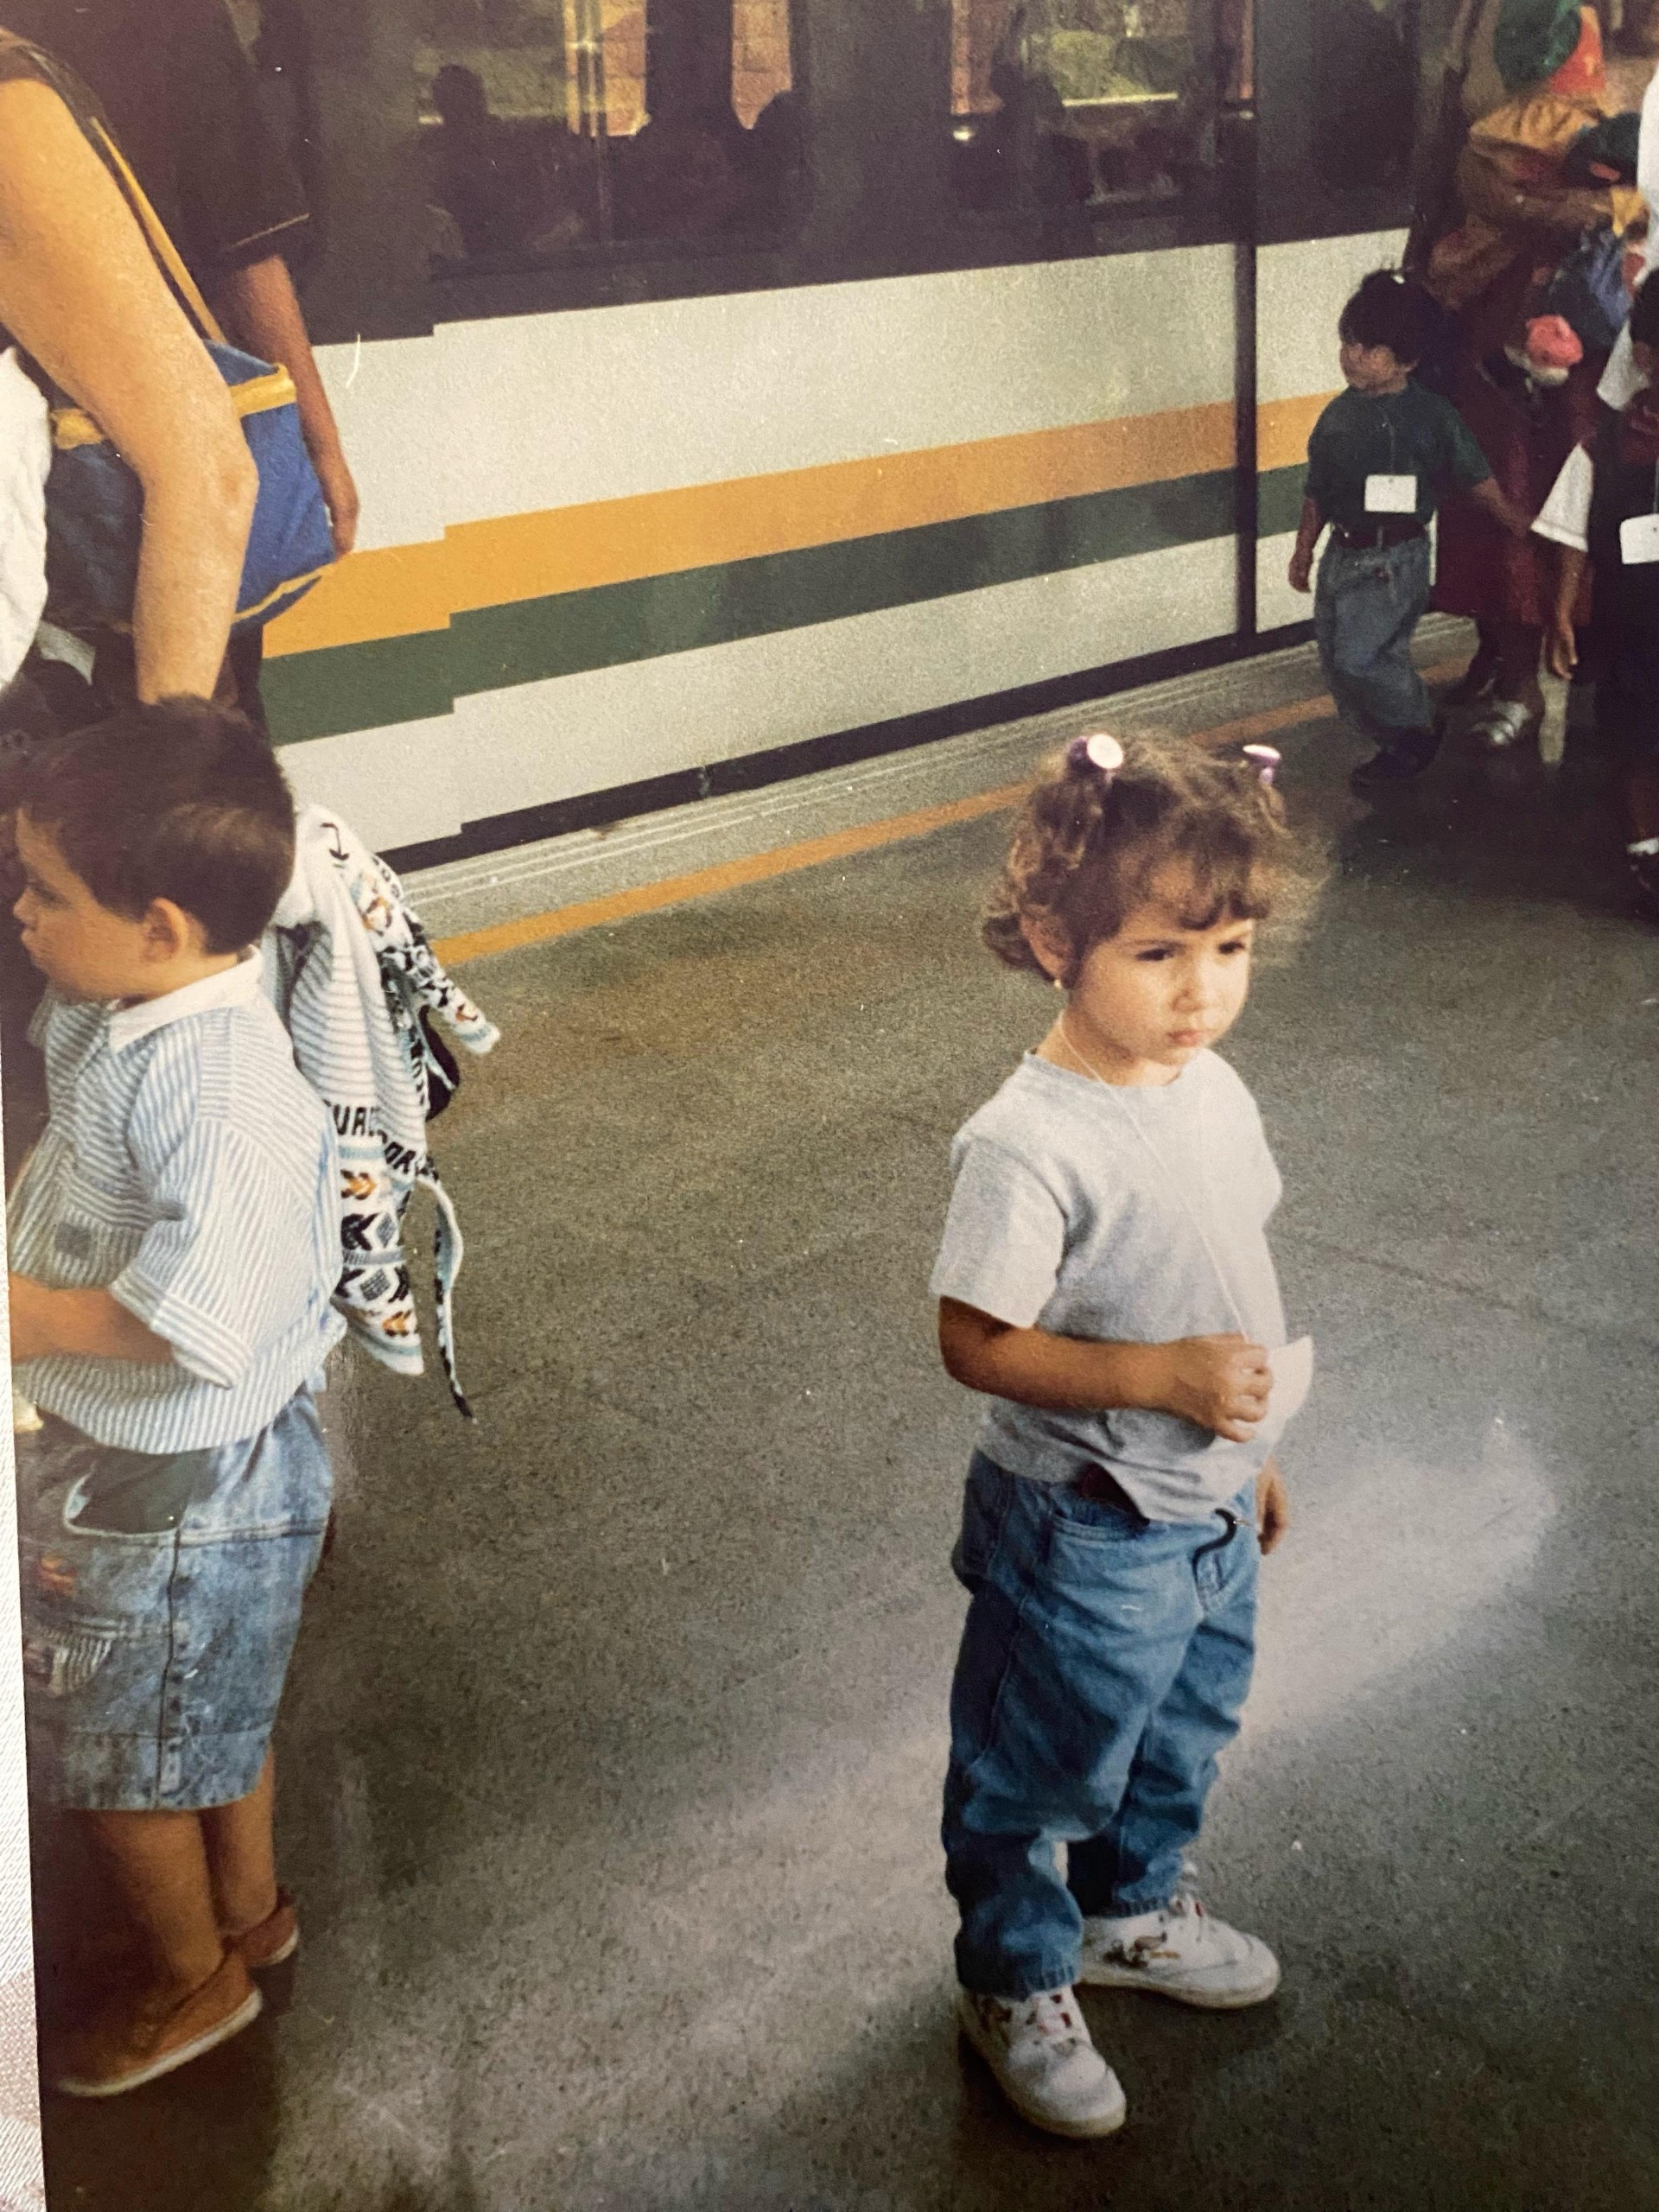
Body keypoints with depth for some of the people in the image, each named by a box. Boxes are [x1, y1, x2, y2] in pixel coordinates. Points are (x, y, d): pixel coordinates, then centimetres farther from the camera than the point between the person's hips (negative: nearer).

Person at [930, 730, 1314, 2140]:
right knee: (1038, 1771, 15)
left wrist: (1251, 1450, 17)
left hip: (1211, 1513, 8)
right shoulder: (1031, 1147, -29)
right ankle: (1016, 1986, 40)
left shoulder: (1213, 1090, -5)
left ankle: (1132, 1910, 56)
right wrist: (1163, 1379, -32)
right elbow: (979, 1342, -25)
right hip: (1085, 1534, -8)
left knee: (1183, 1738, 29)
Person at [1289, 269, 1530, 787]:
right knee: (1336, 661, 8)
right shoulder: (1340, 412, 7)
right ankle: (1395, 744, 26)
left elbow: (1476, 479, 0)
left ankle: (1417, 733, 7)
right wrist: (1303, 551, 18)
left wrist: (1520, 525, 3)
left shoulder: (1430, 415, -8)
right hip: (1342, 552, 7)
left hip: (1393, 559, -6)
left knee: (1359, 657, -16)